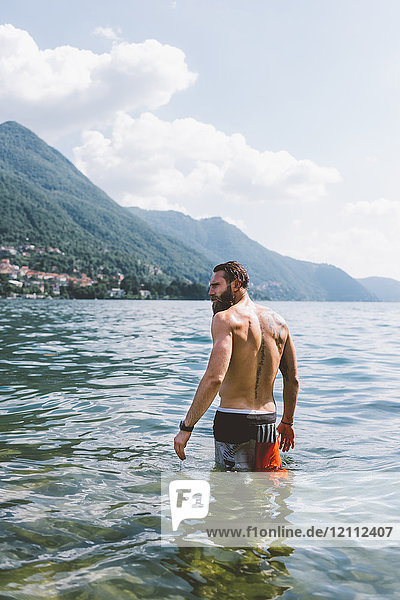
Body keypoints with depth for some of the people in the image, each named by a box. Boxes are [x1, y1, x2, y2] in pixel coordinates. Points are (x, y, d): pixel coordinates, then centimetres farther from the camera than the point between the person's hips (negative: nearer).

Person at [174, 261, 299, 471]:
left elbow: (214, 377, -23)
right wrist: (287, 422, 25)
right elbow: (292, 379, 13)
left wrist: (186, 426, -19)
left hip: (233, 420, -6)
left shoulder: (225, 318, -12)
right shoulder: (277, 321, 9)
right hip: (268, 420, 6)